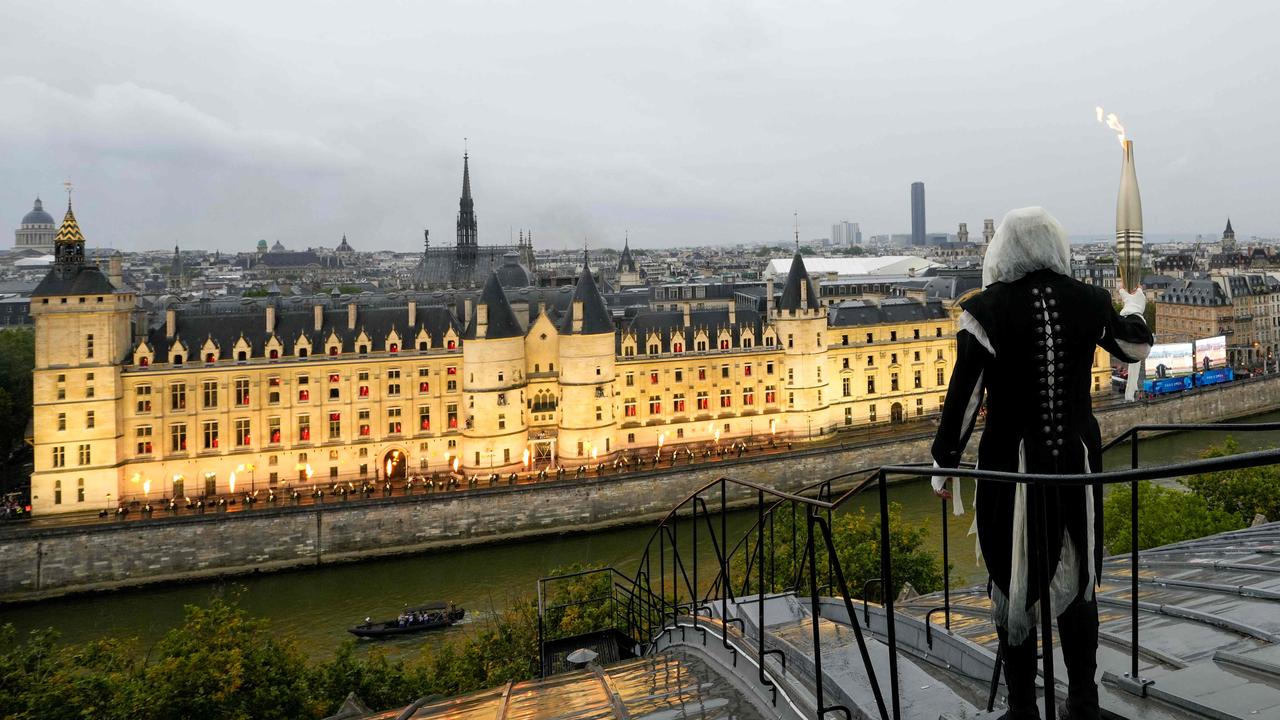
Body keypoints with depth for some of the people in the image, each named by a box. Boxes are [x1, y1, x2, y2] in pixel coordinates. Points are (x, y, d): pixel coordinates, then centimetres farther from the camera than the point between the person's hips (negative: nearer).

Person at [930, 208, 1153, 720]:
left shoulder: (986, 308, -11)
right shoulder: (1089, 302, -1)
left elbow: (963, 394, -11)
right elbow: (1137, 348, 19)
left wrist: (943, 464, 0)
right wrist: (1134, 307, 41)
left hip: (1012, 466, -3)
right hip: (1077, 463, 4)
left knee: (1014, 581, 8)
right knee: (1077, 577, 17)